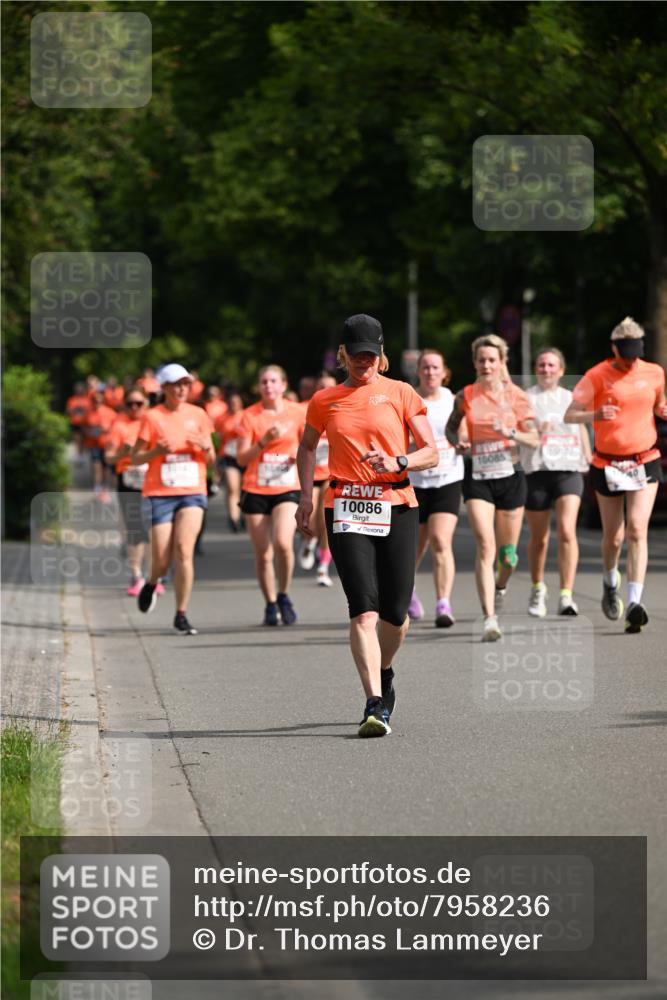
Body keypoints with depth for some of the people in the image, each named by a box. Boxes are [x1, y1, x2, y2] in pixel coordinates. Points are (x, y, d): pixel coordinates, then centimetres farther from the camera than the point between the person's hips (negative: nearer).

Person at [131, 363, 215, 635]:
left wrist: (205, 447, -10)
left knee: (184, 549, -17)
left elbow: (211, 459, 12)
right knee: (162, 559, -3)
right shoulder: (152, 417, -1)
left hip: (193, 492, 1)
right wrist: (156, 451, -18)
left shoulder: (198, 415, 7)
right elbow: (135, 458, 1)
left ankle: (181, 615, -10)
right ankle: (151, 584, 35)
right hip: (160, 494, -1)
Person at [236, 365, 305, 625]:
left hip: (287, 489, -1)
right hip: (255, 491, 1)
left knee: (283, 542, -23)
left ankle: (284, 596, -2)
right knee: (263, 554, 2)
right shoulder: (250, 416, -1)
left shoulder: (297, 413, 1)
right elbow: (241, 458, -5)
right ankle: (270, 605, 21)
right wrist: (264, 441, -20)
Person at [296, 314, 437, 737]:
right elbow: (308, 447, 27)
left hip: (397, 508, 0)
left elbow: (431, 453, 4)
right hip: (347, 510, 0)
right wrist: (306, 496, 14)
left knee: (395, 613, 3)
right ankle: (375, 705, -19)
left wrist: (397, 462, -15)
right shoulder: (325, 401, 10)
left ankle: (384, 674, 35)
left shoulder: (401, 394, 5)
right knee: (364, 609, -14)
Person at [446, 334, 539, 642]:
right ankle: (489, 619, -19)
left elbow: (534, 439, -3)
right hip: (477, 477, -1)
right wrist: (457, 442, -5)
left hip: (510, 476, 1)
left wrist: (511, 433, -22)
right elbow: (450, 427, 16)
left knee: (507, 554, 10)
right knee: (485, 546, -16)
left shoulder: (515, 396, -1)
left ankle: (500, 587, 45)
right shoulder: (465, 397, 0)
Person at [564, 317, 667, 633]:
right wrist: (596, 415, -31)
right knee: (614, 537, 8)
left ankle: (635, 603, -21)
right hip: (607, 464, -1)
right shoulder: (597, 376, -9)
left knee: (637, 529, -15)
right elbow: (570, 415, -11)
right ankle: (610, 583, 41)